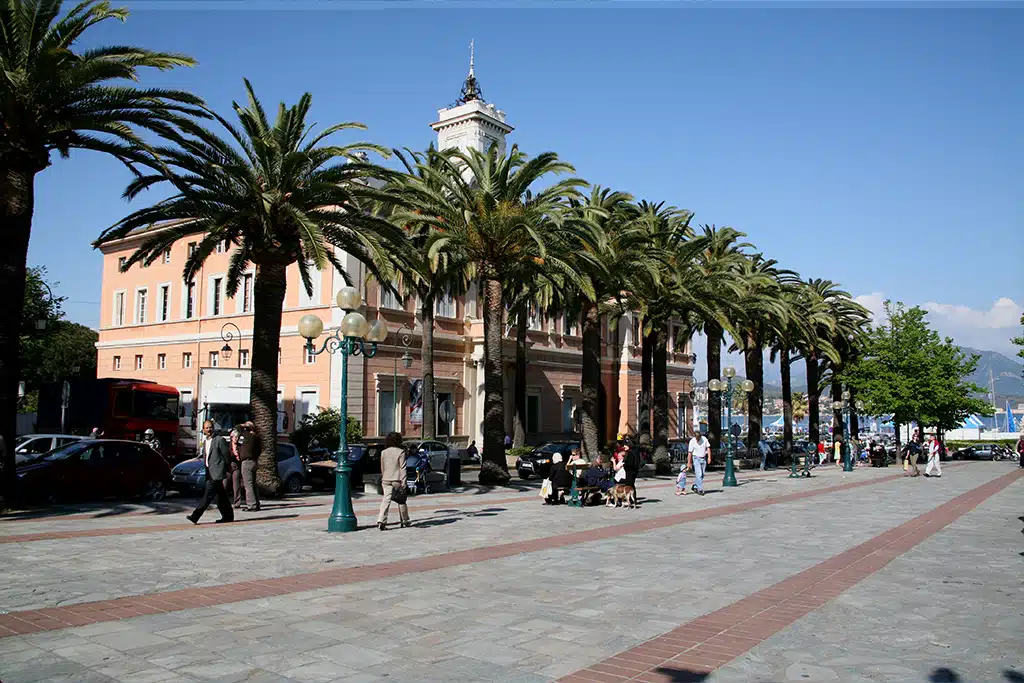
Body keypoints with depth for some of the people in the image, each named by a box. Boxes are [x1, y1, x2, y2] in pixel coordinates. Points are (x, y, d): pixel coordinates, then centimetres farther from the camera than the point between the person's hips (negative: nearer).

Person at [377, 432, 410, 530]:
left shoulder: (383, 452, 7)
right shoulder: (401, 452, -8)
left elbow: (382, 468, 13)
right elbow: (402, 468, -11)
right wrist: (403, 482, -12)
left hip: (386, 480, 3)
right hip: (397, 480, -3)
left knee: (386, 500, -2)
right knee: (401, 501, 13)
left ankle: (381, 521, -18)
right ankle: (404, 521, 25)